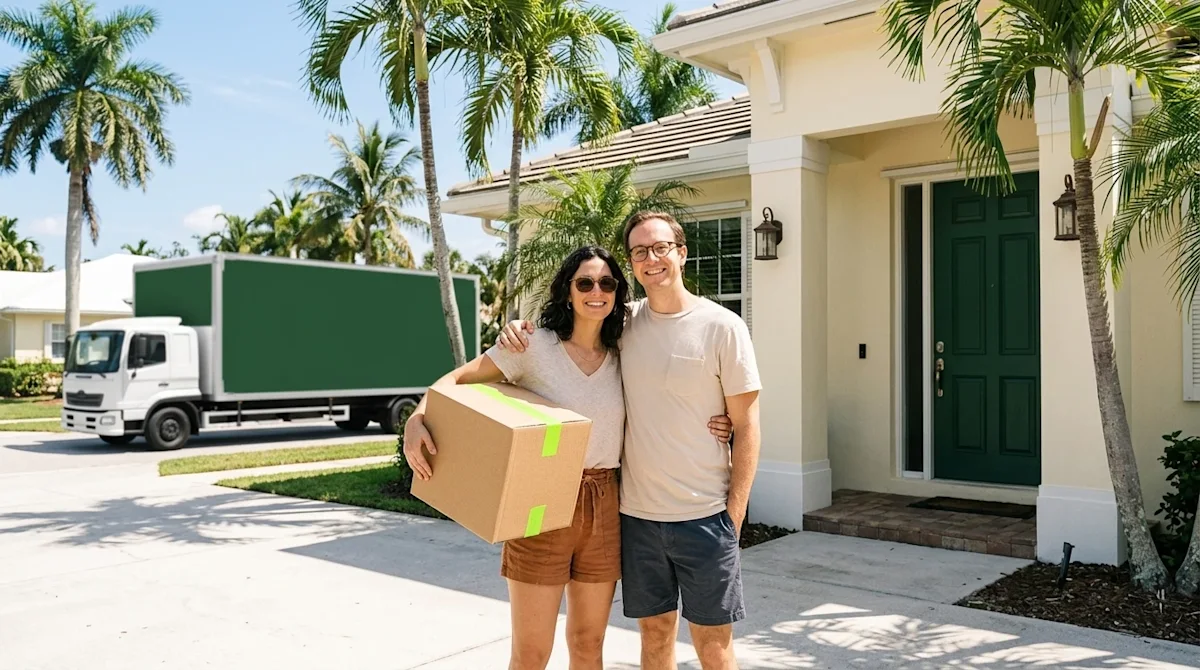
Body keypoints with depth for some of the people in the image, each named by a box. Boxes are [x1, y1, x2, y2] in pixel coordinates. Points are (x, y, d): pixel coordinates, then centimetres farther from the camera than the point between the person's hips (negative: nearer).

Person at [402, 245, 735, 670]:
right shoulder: (535, 345, -7)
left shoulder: (621, 359, 6)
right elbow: (456, 380, -5)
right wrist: (416, 420, -23)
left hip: (603, 508, 4)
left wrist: (708, 426, -4)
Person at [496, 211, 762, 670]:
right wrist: (520, 328, -4)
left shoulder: (722, 327, -7)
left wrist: (734, 511, -8)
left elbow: (746, 426, -5)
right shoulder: (624, 323, 3)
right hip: (636, 513, 3)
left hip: (704, 516, -3)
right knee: (654, 632, 16)